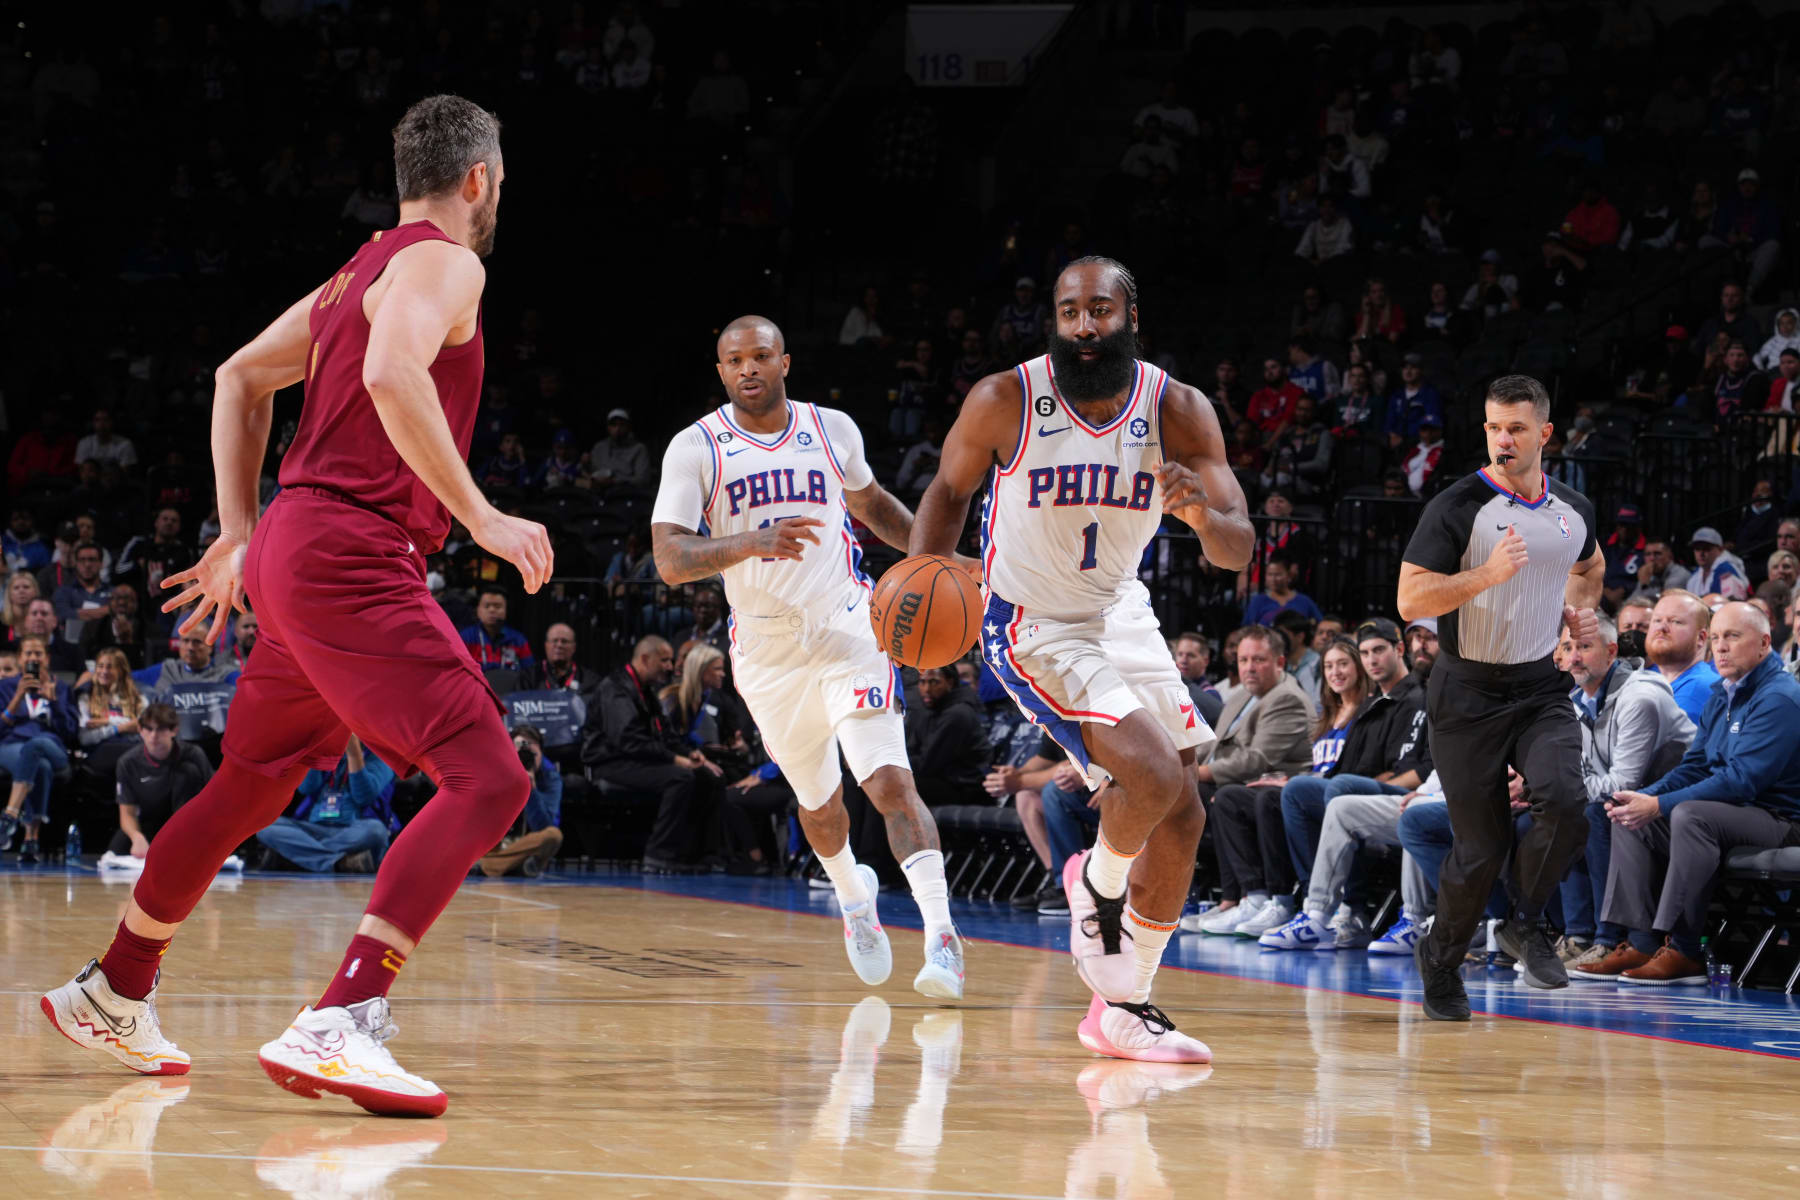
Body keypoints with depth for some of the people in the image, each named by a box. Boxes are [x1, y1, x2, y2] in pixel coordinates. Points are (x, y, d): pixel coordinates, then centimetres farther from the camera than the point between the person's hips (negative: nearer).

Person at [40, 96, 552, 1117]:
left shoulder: (363, 272, 22)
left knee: (253, 785, 25)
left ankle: (112, 995, 37)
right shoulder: (443, 264, -7)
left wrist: (240, 535, 25)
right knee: (488, 779, -17)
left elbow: (240, 379, 27)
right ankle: (340, 1026, -31)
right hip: (352, 554, -10)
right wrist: (480, 517, -23)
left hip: (296, 549, 10)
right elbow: (392, 376, -26)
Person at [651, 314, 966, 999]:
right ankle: (853, 896, 48)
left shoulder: (832, 430, 1)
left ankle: (941, 937, -24)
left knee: (890, 780, -18)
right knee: (818, 799, 17)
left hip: (846, 628, -1)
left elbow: (871, 505, 22)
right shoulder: (695, 449, -7)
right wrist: (752, 541, -35)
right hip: (765, 648, 1)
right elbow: (670, 560, -18)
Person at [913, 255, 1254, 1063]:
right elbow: (950, 489, 1)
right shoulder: (1005, 402, -17)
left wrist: (1201, 513, -38)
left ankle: (1123, 1008, 20)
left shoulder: (1179, 411, -11)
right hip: (1034, 628, -5)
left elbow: (1239, 549, -15)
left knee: (1181, 817, 6)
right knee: (1153, 776, -24)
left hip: (1121, 617, 5)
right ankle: (1099, 879, 10)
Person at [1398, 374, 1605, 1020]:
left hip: (1541, 687, 3)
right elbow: (1410, 601, -16)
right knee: (1482, 846, -2)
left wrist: (1579, 609, 10)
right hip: (1468, 694, -3)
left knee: (1564, 799, -24)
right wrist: (1487, 574, -28)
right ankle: (1441, 957, 24)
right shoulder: (1457, 507, -10)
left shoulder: (1573, 510, 6)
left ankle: (1525, 922, 0)